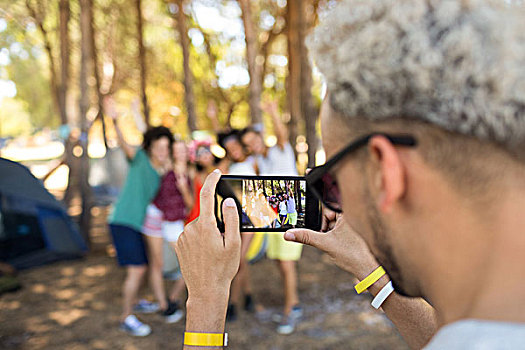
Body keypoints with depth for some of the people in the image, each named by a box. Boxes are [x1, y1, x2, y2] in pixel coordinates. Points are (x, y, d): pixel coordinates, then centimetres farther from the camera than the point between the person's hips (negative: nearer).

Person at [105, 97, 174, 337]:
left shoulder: (161, 173, 12)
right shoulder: (139, 158, -9)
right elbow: (123, 144, -30)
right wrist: (115, 121, -48)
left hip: (137, 224, 8)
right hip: (123, 221, -8)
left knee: (141, 267, 18)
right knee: (137, 269, -12)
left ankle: (130, 300, 42)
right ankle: (127, 319, -1)